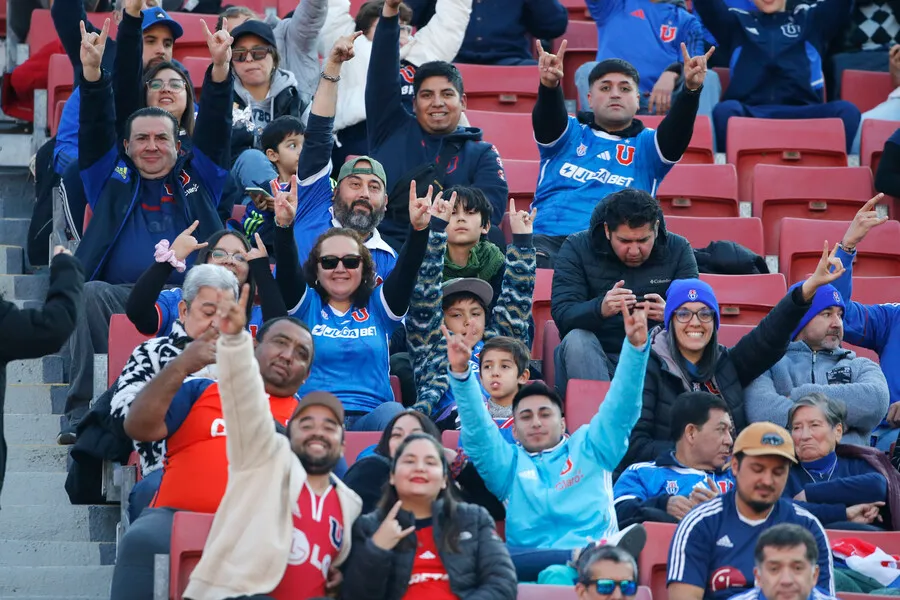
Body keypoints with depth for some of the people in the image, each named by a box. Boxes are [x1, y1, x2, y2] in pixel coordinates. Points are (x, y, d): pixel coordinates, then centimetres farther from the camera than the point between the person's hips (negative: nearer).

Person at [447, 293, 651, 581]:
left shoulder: (589, 447, 23)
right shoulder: (508, 463, 25)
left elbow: (621, 408, 12)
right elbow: (477, 429, 11)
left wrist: (635, 346, -4)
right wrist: (461, 373, -6)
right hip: (530, 566, 2)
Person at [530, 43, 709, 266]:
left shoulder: (647, 145, 19)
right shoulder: (569, 134, 18)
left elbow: (676, 131, -3)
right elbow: (547, 118, -4)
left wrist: (691, 89, -24)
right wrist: (549, 86, -29)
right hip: (549, 239, 0)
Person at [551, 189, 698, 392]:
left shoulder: (678, 250, 3)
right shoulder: (577, 248, -3)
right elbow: (561, 315, -13)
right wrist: (601, 309, -36)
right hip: (589, 359, -1)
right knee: (576, 340, -32)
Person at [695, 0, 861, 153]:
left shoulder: (811, 19, 25)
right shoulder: (738, 22, 25)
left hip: (802, 115, 1)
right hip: (749, 115, -1)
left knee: (846, 110, -29)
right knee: (726, 110, -35)